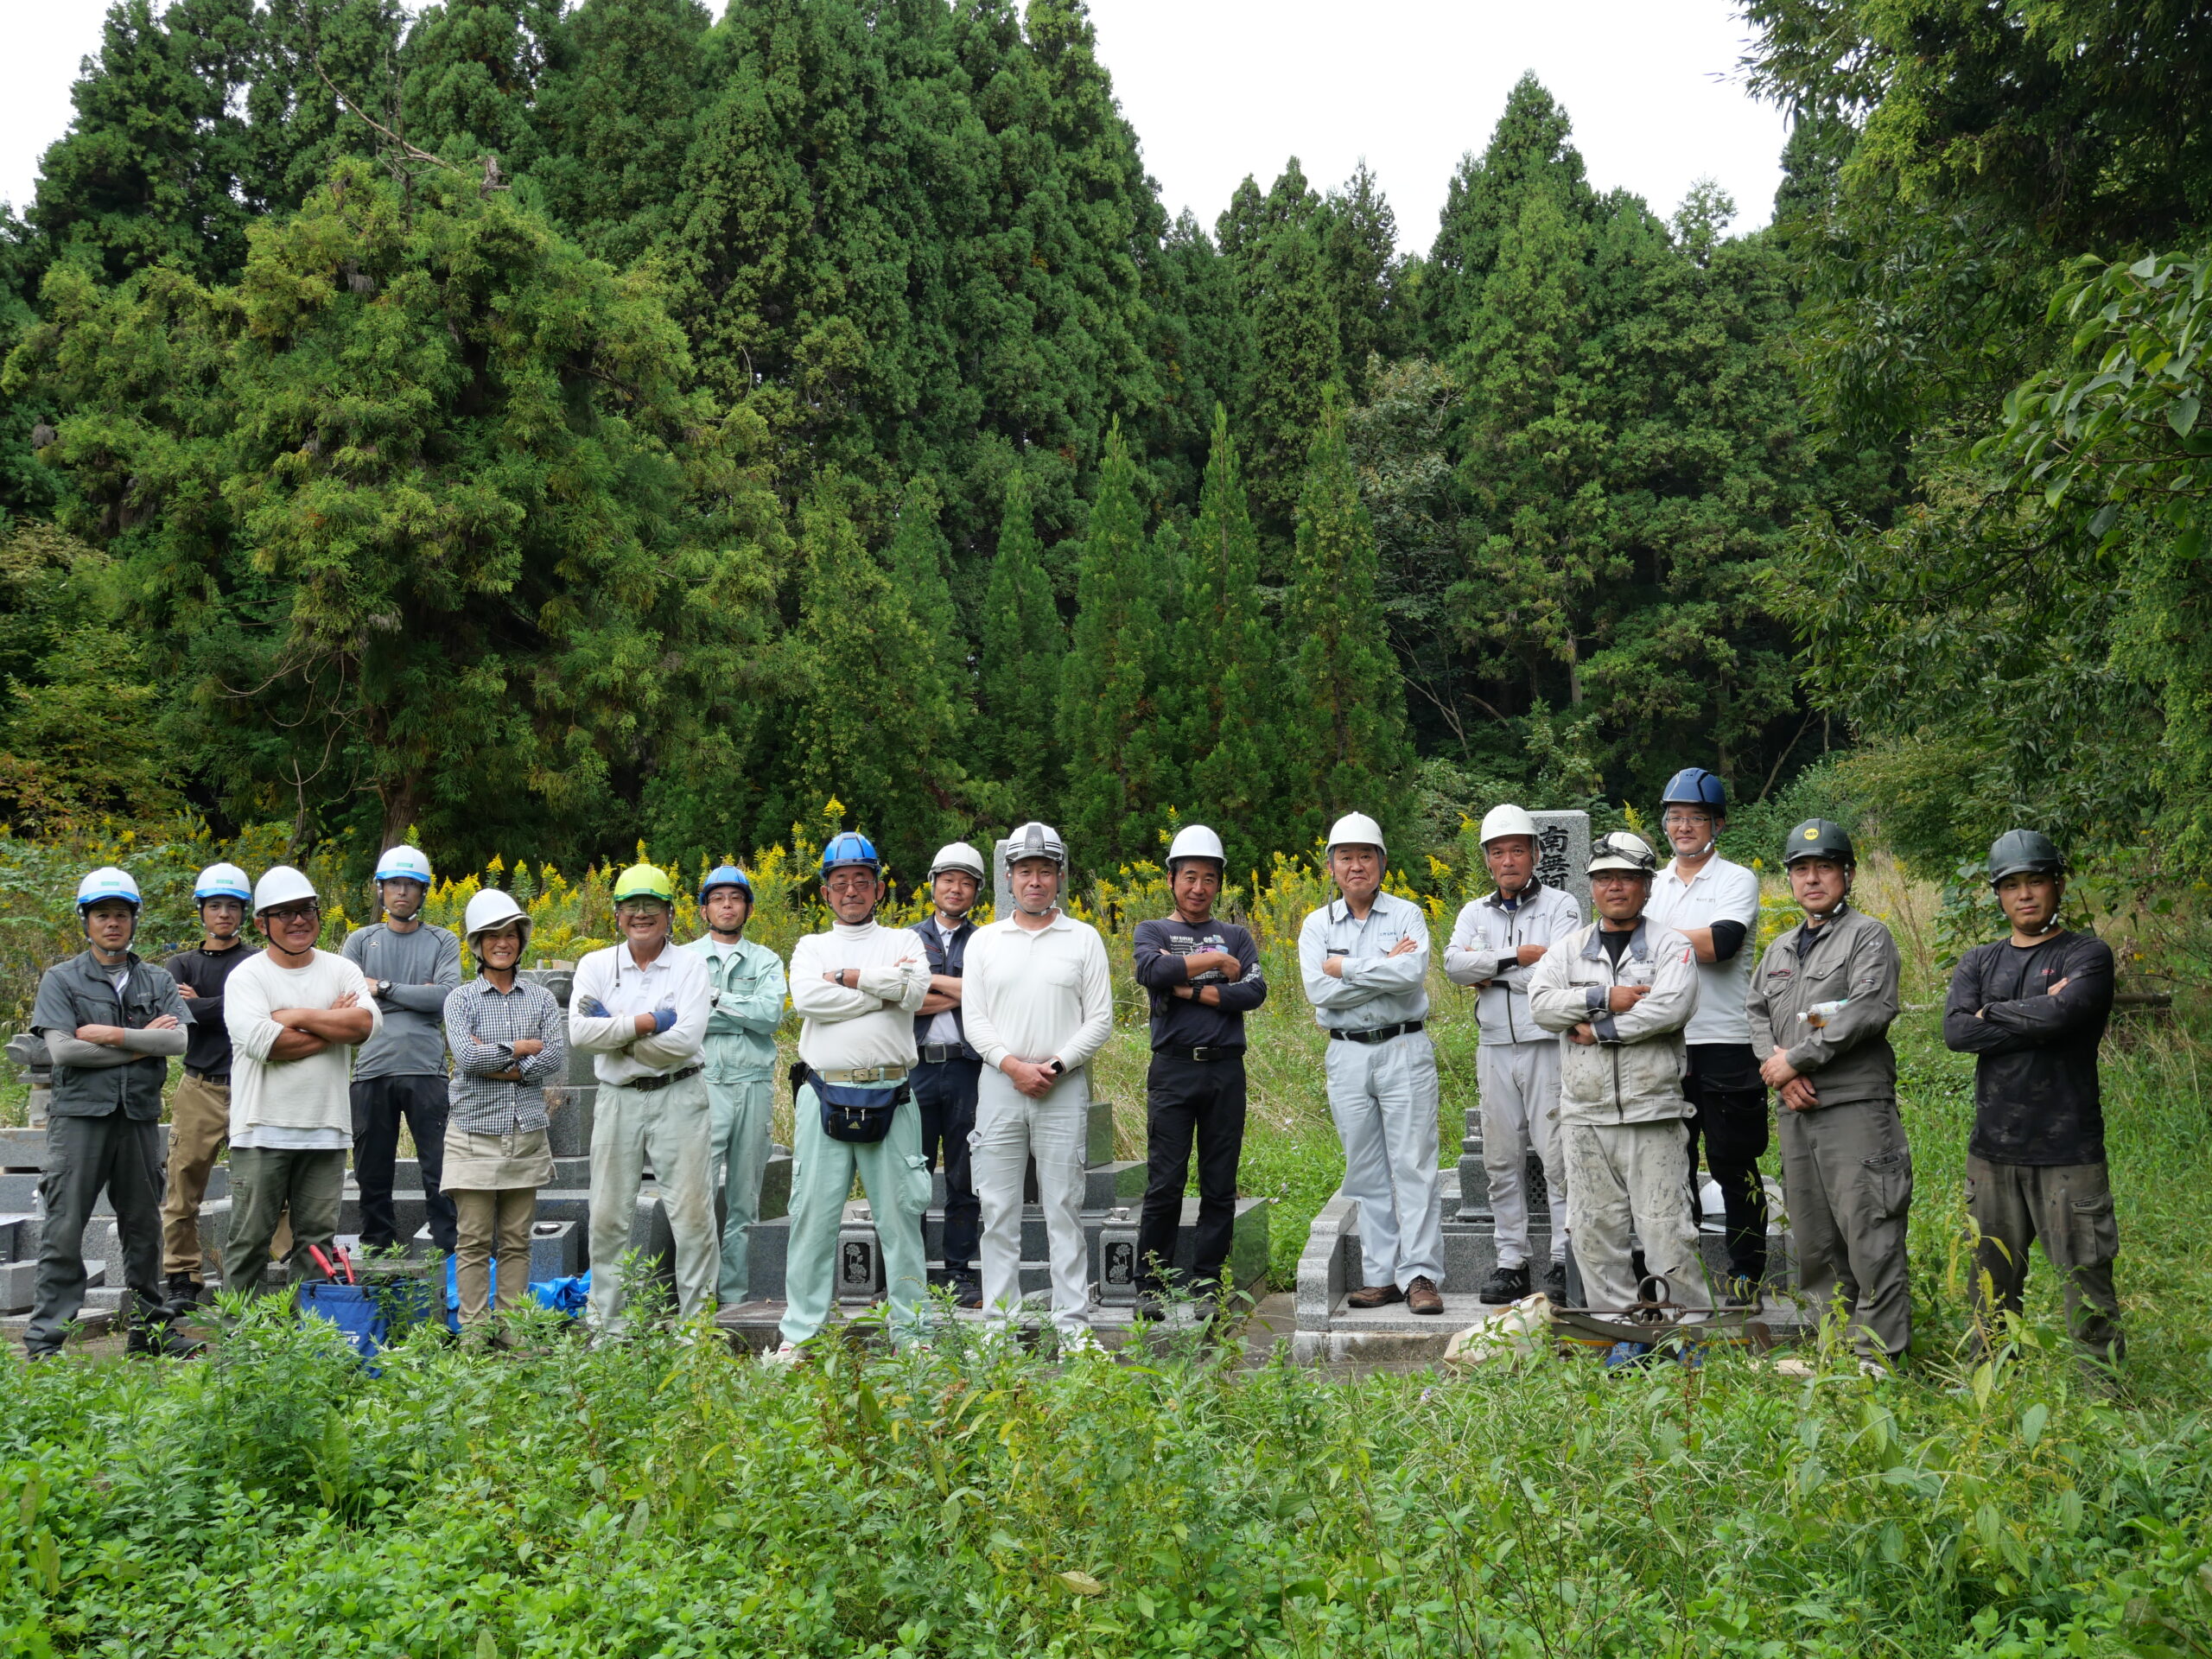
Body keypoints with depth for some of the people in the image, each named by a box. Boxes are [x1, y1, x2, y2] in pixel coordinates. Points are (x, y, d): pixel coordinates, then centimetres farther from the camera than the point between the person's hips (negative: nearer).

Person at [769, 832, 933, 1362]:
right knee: (813, 1214, 2)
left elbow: (914, 989, -10)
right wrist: (882, 989, -7)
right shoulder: (811, 947, 14)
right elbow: (807, 998, -8)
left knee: (900, 1214, 2)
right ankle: (799, 1334, 9)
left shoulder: (903, 941, 12)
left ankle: (910, 1331, 10)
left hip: (890, 1095, 0)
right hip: (824, 1094, 1)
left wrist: (845, 977, -6)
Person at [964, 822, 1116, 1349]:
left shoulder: (1084, 939, 6)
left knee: (1064, 1211, 0)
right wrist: (1014, 1066, -11)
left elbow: (1100, 1019, 2)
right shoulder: (984, 941, 10)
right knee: (998, 1212, 3)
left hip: (1064, 1088, -1)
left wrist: (1057, 1066, -11)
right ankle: (998, 1324, 10)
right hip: (1000, 1086, 2)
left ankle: (1073, 1327, 3)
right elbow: (974, 1019, 4)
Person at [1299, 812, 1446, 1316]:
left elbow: (1413, 973, -16)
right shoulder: (1317, 925, 8)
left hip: (1404, 1051, -2)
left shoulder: (1407, 914, 3)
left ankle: (1421, 1275, -4)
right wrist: (1384, 970, -10)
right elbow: (1319, 991, -7)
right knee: (1365, 1172, 6)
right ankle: (1381, 1275, 11)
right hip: (1347, 1056, 3)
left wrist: (1345, 967, -10)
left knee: (1414, 1165, -5)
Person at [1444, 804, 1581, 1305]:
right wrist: (1518, 955, -13)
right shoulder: (1474, 913, 14)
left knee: (1557, 1154, -6)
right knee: (1501, 1159, 6)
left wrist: (1489, 971, -6)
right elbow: (1454, 964, -4)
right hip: (1494, 1049, 4)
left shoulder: (1560, 906, 2)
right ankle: (1511, 1260, 13)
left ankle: (1564, 1260, 1)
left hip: (1548, 1044, -4)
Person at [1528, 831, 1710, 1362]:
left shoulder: (1670, 945, 3)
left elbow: (1671, 1006, -15)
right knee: (1595, 1228, 5)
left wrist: (1597, 1029, -12)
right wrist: (1606, 998, -14)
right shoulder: (1570, 948, 14)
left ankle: (1691, 1326, 7)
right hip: (1584, 1115, 4)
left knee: (1664, 1227, -5)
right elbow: (1541, 1000, -3)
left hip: (1651, 1112, -4)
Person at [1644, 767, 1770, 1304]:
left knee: (1733, 1164, -2)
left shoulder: (1737, 880, 0)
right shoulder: (1653, 886, 16)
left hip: (1725, 1044, -5)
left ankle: (1747, 1273, 8)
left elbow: (1721, 942, -17)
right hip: (1664, 1046, 5)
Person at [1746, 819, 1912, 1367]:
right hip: (1796, 1112, 7)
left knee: (1870, 1239, -9)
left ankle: (1879, 1358, -5)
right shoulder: (1781, 948, 22)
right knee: (1814, 1242, 11)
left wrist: (1796, 1060, -13)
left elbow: (1870, 1011, -14)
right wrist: (1777, 1066, -3)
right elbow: (1755, 1011, 16)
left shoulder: (1868, 936, 0)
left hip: (1855, 1106, -7)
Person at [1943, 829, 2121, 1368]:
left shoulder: (2088, 955, 2)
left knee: (2086, 1284, -3)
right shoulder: (1979, 962, 13)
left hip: (2068, 1155, -4)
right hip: (1992, 1150, 4)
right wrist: (2036, 1017, -10)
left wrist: (1992, 1012, -4)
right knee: (1992, 1288, 10)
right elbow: (1956, 1031, -5)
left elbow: (2062, 1014, -19)